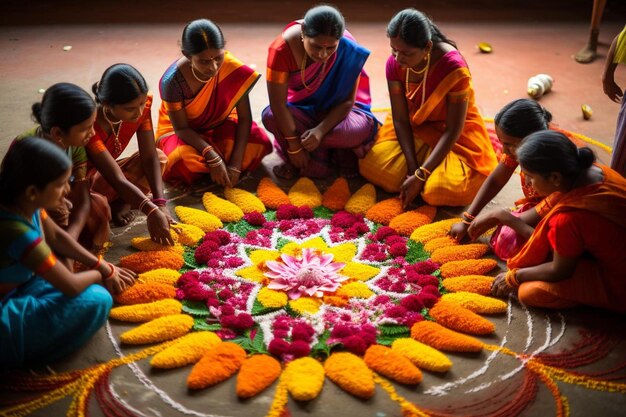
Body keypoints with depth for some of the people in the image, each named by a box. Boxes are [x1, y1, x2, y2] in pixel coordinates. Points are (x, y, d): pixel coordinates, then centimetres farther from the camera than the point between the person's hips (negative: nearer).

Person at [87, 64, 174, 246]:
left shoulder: (142, 105, -19)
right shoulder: (90, 125, -36)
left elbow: (150, 157, -20)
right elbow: (118, 180, -38)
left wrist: (160, 204, -31)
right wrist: (152, 212, -47)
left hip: (105, 174, 6)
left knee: (159, 158, -12)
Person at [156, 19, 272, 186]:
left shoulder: (232, 68, -25)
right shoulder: (172, 80, -29)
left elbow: (244, 117, -18)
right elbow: (181, 128, -20)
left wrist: (235, 163, -27)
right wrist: (213, 158, -34)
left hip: (219, 125, 2)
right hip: (187, 133, -1)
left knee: (260, 142, -25)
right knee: (183, 162, -34)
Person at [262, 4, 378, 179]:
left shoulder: (348, 49, -25)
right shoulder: (282, 49, -27)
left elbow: (347, 100, -18)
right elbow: (278, 104, -26)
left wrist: (320, 130, -32)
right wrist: (294, 146, -27)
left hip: (335, 111, -1)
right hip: (301, 109, 1)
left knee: (361, 129, -34)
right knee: (271, 116, -32)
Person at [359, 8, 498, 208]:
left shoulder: (454, 68, -29)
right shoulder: (394, 63, -16)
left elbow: (453, 130, -24)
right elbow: (400, 119, -11)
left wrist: (420, 175, -28)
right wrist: (413, 168, -21)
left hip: (454, 136, -4)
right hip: (413, 128, 4)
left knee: (440, 190, -29)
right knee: (372, 167, -19)